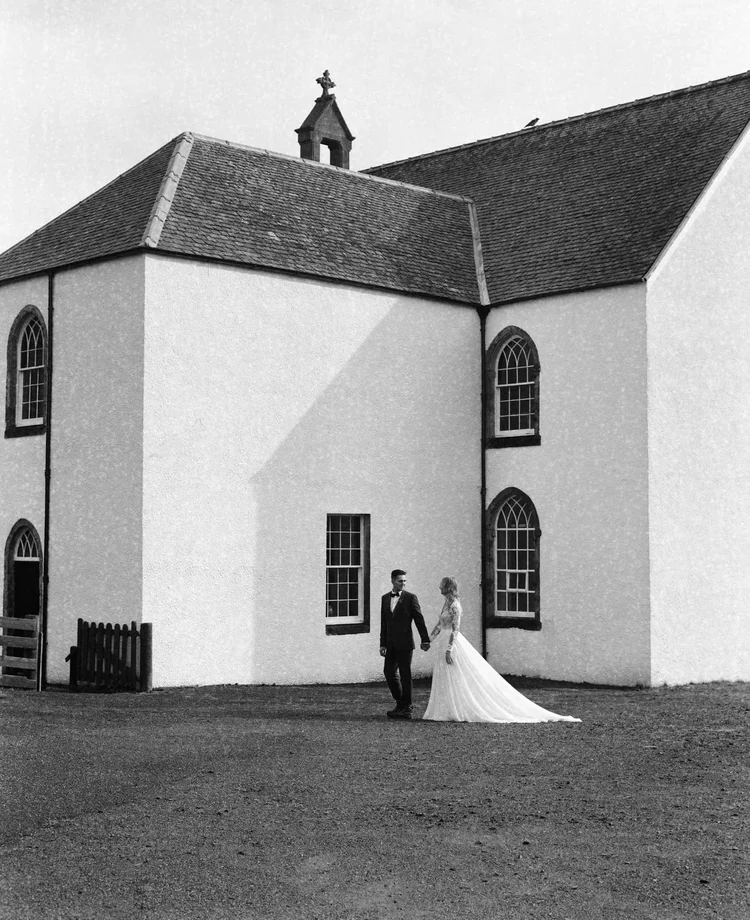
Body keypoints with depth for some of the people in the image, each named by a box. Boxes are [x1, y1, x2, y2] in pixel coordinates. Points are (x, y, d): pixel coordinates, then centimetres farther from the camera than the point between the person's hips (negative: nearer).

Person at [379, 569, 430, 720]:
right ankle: (401, 703, 21)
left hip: (405, 643, -5)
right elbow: (383, 623, 12)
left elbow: (419, 620, -5)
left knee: (405, 674, -1)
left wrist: (425, 640, -9)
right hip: (391, 644, 5)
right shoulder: (385, 598, 10)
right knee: (389, 672, 6)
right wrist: (383, 644, 8)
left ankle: (406, 709, 6)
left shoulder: (410, 598, -4)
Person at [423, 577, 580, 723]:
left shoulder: (454, 605, -16)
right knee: (446, 682, 10)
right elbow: (439, 624, 20)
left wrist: (448, 650, -25)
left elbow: (455, 629, -21)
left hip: (453, 644, -10)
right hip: (445, 643, 10)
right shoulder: (447, 603, 13)